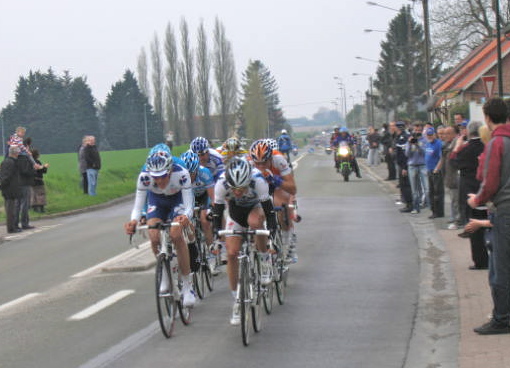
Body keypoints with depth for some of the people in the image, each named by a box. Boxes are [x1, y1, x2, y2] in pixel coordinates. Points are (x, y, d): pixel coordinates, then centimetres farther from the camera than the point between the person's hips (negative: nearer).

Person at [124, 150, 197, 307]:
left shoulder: (181, 174, -38)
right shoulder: (144, 177, -34)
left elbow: (188, 206, -36)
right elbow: (138, 206, -30)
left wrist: (186, 217, -59)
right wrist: (133, 221, -51)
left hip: (177, 199, -2)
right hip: (156, 200, 2)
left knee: (176, 235, -24)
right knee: (154, 238, -20)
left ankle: (187, 286, -15)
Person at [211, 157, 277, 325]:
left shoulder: (258, 181, -38)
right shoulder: (221, 184, -33)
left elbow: (269, 210, -33)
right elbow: (217, 212, -25)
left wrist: (272, 231, -43)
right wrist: (216, 234, -36)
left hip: (257, 206, -2)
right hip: (235, 210, 2)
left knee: (254, 222, -38)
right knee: (232, 253, -9)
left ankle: (265, 260, -12)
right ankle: (236, 301, 3)